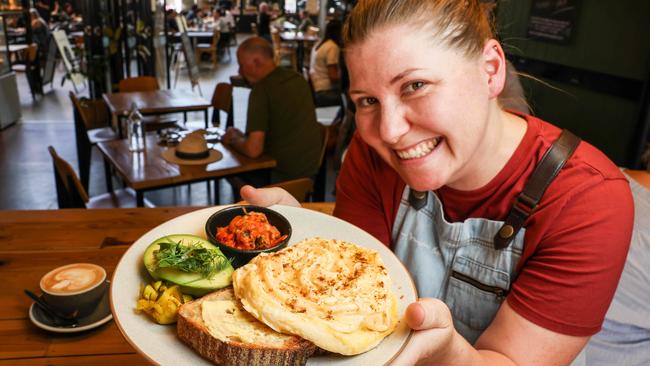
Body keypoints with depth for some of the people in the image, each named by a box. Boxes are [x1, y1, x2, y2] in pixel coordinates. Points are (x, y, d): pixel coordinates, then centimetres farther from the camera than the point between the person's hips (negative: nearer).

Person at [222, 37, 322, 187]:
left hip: (284, 176, -8)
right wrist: (243, 136, 18)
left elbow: (253, 150, -25)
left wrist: (233, 139, -3)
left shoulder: (261, 90, -20)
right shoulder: (298, 78, 6)